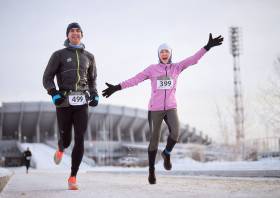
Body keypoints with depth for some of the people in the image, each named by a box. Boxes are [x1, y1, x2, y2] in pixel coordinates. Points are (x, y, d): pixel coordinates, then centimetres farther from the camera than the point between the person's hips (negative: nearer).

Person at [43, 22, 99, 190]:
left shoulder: (89, 57, 16)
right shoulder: (59, 55, 6)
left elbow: (92, 79, 25)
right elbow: (47, 77, 5)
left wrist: (95, 94, 7)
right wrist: (54, 93, -12)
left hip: (82, 103, 2)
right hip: (64, 102, -2)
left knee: (80, 139, -10)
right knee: (66, 139, 5)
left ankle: (73, 178, -3)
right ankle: (61, 149, 46)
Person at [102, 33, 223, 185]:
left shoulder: (176, 67, 8)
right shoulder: (152, 69, 4)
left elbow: (193, 59, -1)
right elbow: (135, 79, 1)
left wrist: (207, 47, -11)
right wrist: (117, 87, -6)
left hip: (171, 108, 1)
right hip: (155, 109, -1)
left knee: (175, 132, -24)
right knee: (154, 141, 2)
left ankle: (167, 153, 8)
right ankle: (151, 171, 20)